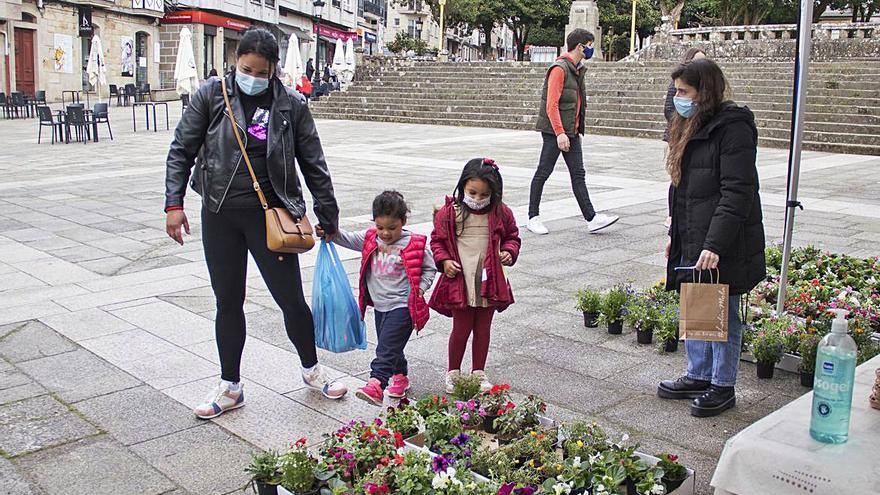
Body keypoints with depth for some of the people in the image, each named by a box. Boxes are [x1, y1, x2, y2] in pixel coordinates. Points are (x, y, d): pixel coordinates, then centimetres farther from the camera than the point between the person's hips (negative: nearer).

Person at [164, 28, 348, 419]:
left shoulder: (291, 105, -2)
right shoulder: (211, 96, -1)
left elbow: (313, 166, 4)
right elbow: (181, 151, 2)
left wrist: (328, 218, 6)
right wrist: (174, 204, -7)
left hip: (270, 215, -1)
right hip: (220, 215, 1)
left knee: (291, 299, 4)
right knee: (228, 303, 10)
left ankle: (311, 369, 29)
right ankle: (230, 386, 26)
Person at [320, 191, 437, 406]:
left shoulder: (415, 244, -9)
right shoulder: (370, 239, 4)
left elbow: (429, 269, 0)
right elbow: (347, 239, -1)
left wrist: (419, 290, -11)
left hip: (402, 305, -6)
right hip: (380, 305, 6)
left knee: (387, 347, -15)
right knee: (389, 346, 18)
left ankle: (376, 384, -23)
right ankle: (400, 376, 36)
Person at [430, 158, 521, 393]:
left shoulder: (501, 213, -1)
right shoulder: (449, 212, -7)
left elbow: (512, 236, 14)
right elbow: (437, 239, 4)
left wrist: (509, 252, -5)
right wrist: (444, 261, -10)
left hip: (489, 280, 2)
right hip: (460, 281, -2)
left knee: (483, 328, 14)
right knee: (461, 329, 6)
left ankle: (479, 371, 30)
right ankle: (453, 372, 25)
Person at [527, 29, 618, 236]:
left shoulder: (578, 69, 16)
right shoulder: (559, 69, -14)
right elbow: (551, 105, -20)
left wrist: (577, 129, 16)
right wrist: (560, 133, -25)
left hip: (571, 132, 9)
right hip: (554, 131, -9)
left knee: (578, 174, 6)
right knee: (543, 172, 0)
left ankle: (591, 219, 5)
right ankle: (533, 217, 10)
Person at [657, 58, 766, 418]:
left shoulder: (733, 130, -15)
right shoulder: (691, 128, 14)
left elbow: (737, 195, -21)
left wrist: (715, 245, -26)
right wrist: (675, 234, 20)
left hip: (722, 248, -9)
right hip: (692, 243, 9)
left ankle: (723, 387, 17)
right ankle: (699, 376, 31)